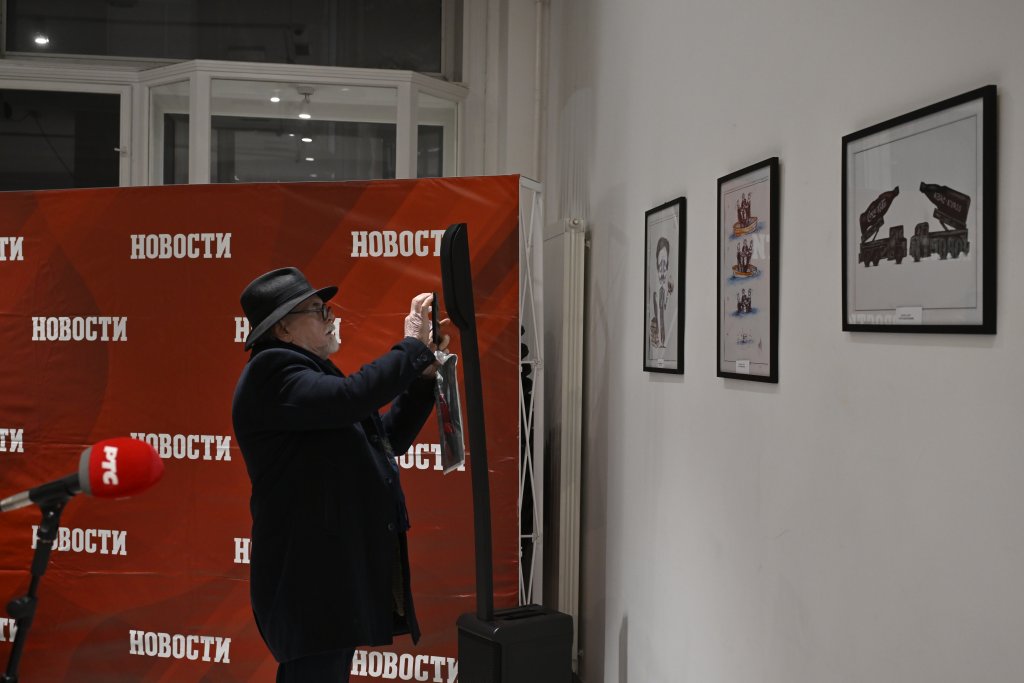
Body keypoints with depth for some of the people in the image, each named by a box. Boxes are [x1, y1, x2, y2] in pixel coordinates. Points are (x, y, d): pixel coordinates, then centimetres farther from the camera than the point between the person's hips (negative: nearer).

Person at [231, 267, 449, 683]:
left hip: (338, 575, 10)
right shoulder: (271, 371, -12)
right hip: (309, 582, -10)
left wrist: (424, 374, 11)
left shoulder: (313, 375, 19)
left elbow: (389, 439, 21)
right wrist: (413, 347, -16)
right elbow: (350, 397, -29)